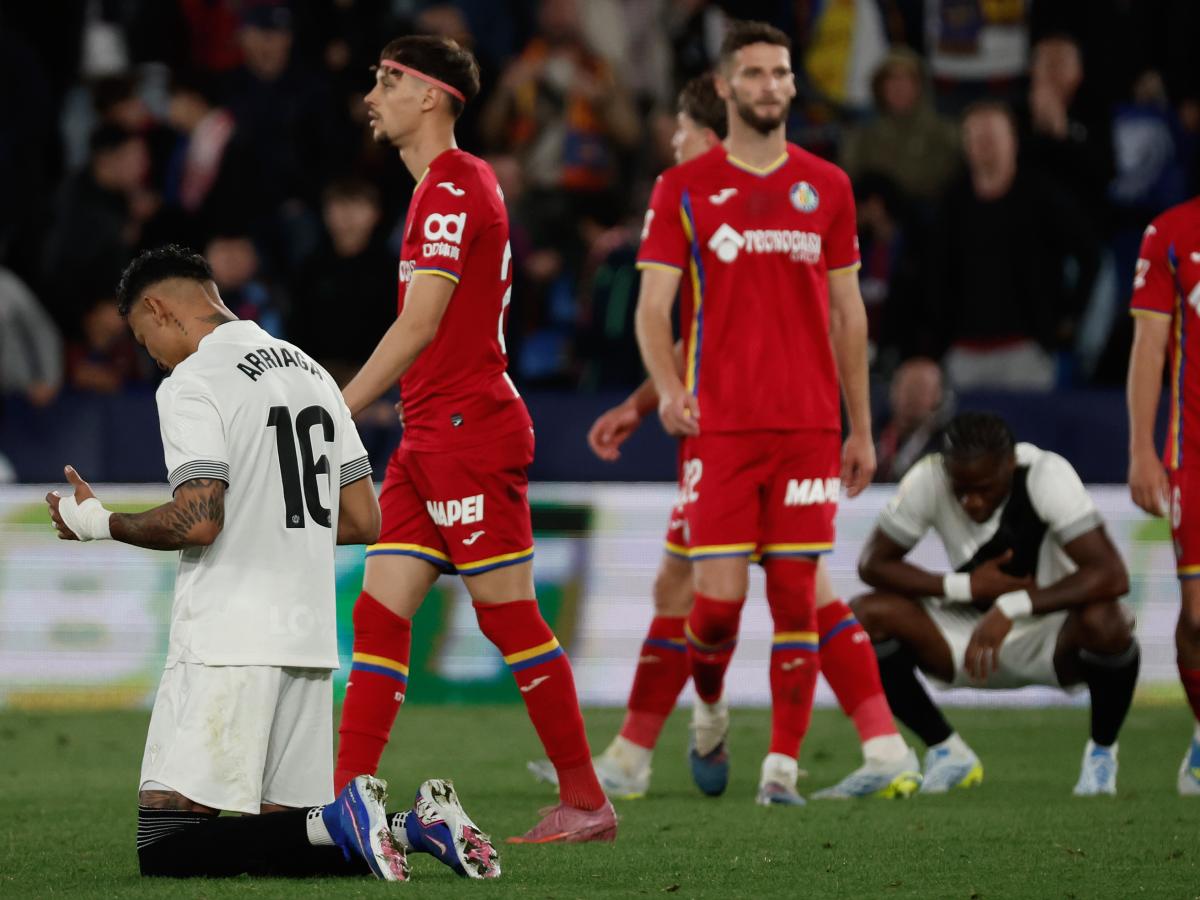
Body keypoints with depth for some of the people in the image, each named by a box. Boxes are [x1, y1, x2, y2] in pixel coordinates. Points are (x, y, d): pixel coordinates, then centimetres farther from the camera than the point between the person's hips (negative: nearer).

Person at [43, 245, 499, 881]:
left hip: (225, 645, -8)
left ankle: (338, 825, -21)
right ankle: (417, 826, -7)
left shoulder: (191, 384, -8)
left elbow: (197, 520, -18)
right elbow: (363, 522, 17)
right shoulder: (313, 373, 17)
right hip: (310, 640, 8)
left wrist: (102, 524, -3)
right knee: (282, 836, 14)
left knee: (166, 848, -8)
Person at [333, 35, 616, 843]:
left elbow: (420, 326, -18)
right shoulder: (447, 185, 18)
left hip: (470, 434, -10)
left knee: (510, 617, -5)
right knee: (379, 615, 4)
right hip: (430, 441, 10)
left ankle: (587, 801, 0)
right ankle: (345, 803, 2)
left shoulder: (455, 187, -13)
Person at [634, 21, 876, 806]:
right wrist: (667, 386, -21)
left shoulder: (827, 187, 10)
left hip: (808, 426, 2)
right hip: (718, 425, -2)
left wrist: (861, 428, 13)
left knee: (796, 594, -3)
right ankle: (710, 711, 23)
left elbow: (847, 311, 15)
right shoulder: (684, 189, 3)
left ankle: (785, 765, 1)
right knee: (719, 595, -7)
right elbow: (653, 306, -1)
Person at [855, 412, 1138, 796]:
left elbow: (1112, 576, -34)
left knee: (1103, 620, -37)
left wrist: (1012, 608, -40)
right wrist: (965, 587, -20)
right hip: (970, 637, 3)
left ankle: (1102, 751, -6)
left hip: (1051, 631, -3)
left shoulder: (1048, 475, -25)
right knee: (867, 617, -21)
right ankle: (947, 751, 0)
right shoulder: (927, 481, -17)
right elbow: (873, 563, -8)